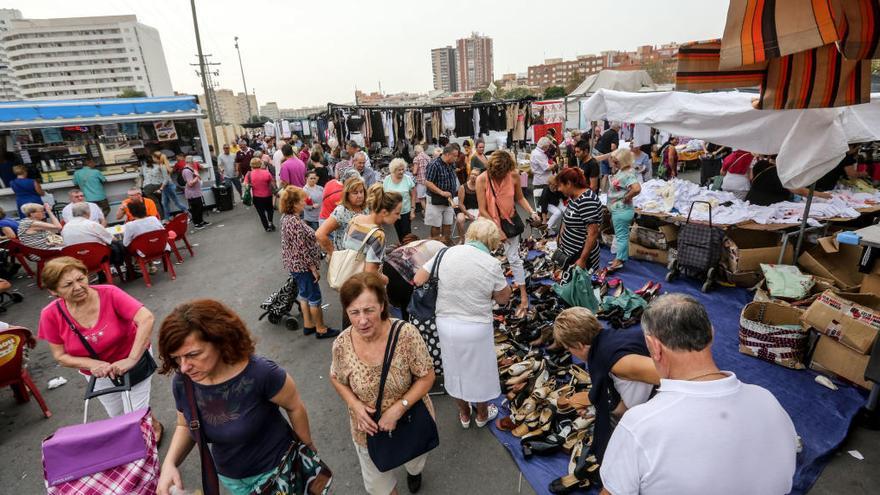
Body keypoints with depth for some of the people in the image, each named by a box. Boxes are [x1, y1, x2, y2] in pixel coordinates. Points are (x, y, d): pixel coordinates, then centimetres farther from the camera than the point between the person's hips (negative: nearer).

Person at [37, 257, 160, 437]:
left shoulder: (109, 294, -28)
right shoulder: (51, 315, -17)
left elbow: (146, 318, -38)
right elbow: (60, 356, -9)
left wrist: (132, 359, -40)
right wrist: (92, 364, -26)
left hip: (133, 359, -3)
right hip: (97, 372, 4)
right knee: (118, 417, 20)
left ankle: (154, 424, 37)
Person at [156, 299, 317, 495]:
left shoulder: (260, 373, -34)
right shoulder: (182, 383, -19)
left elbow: (295, 407, -17)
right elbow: (184, 426, 2)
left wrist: (308, 447, -2)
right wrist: (169, 463, -17)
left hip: (274, 467, -5)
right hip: (229, 476, 5)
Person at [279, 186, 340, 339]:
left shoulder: (286, 217, 2)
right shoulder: (295, 223, -28)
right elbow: (303, 250, -26)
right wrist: (314, 269, -16)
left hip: (294, 264, 10)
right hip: (303, 266, -10)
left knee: (304, 293, 22)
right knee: (315, 297, 6)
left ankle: (308, 325, 36)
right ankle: (321, 329, 21)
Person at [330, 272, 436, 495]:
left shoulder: (406, 334, -30)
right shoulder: (342, 344, -22)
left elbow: (426, 377, -19)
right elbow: (337, 379, -2)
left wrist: (398, 408, -28)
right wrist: (355, 406, -19)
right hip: (369, 427, 1)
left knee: (415, 460, 33)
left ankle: (414, 472, 69)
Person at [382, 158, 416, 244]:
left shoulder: (408, 179, -11)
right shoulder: (387, 179, -3)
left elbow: (413, 196, -5)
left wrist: (413, 210, -8)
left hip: (406, 212, -3)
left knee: (406, 233, -2)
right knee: (398, 232, 17)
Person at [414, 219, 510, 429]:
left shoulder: (446, 253, -10)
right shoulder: (492, 264, -17)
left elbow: (418, 280, -5)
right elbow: (503, 297, -5)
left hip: (445, 323, 3)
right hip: (477, 329, -3)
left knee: (455, 369, 25)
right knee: (479, 371, 22)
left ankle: (464, 414, 46)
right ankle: (482, 415, 46)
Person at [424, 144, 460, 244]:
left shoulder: (452, 164, 6)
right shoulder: (434, 165, -18)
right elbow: (427, 183, -21)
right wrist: (442, 192, -24)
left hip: (449, 200, 7)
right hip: (436, 201, -7)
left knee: (448, 225, 12)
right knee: (436, 226, 3)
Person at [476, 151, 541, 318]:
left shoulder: (514, 175, -16)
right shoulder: (482, 179, -22)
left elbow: (520, 198, 0)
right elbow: (482, 210, -18)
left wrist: (532, 212, -17)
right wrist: (498, 230, -15)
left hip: (509, 220, 1)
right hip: (489, 222, 0)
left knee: (514, 258, 2)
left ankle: (524, 297, 10)